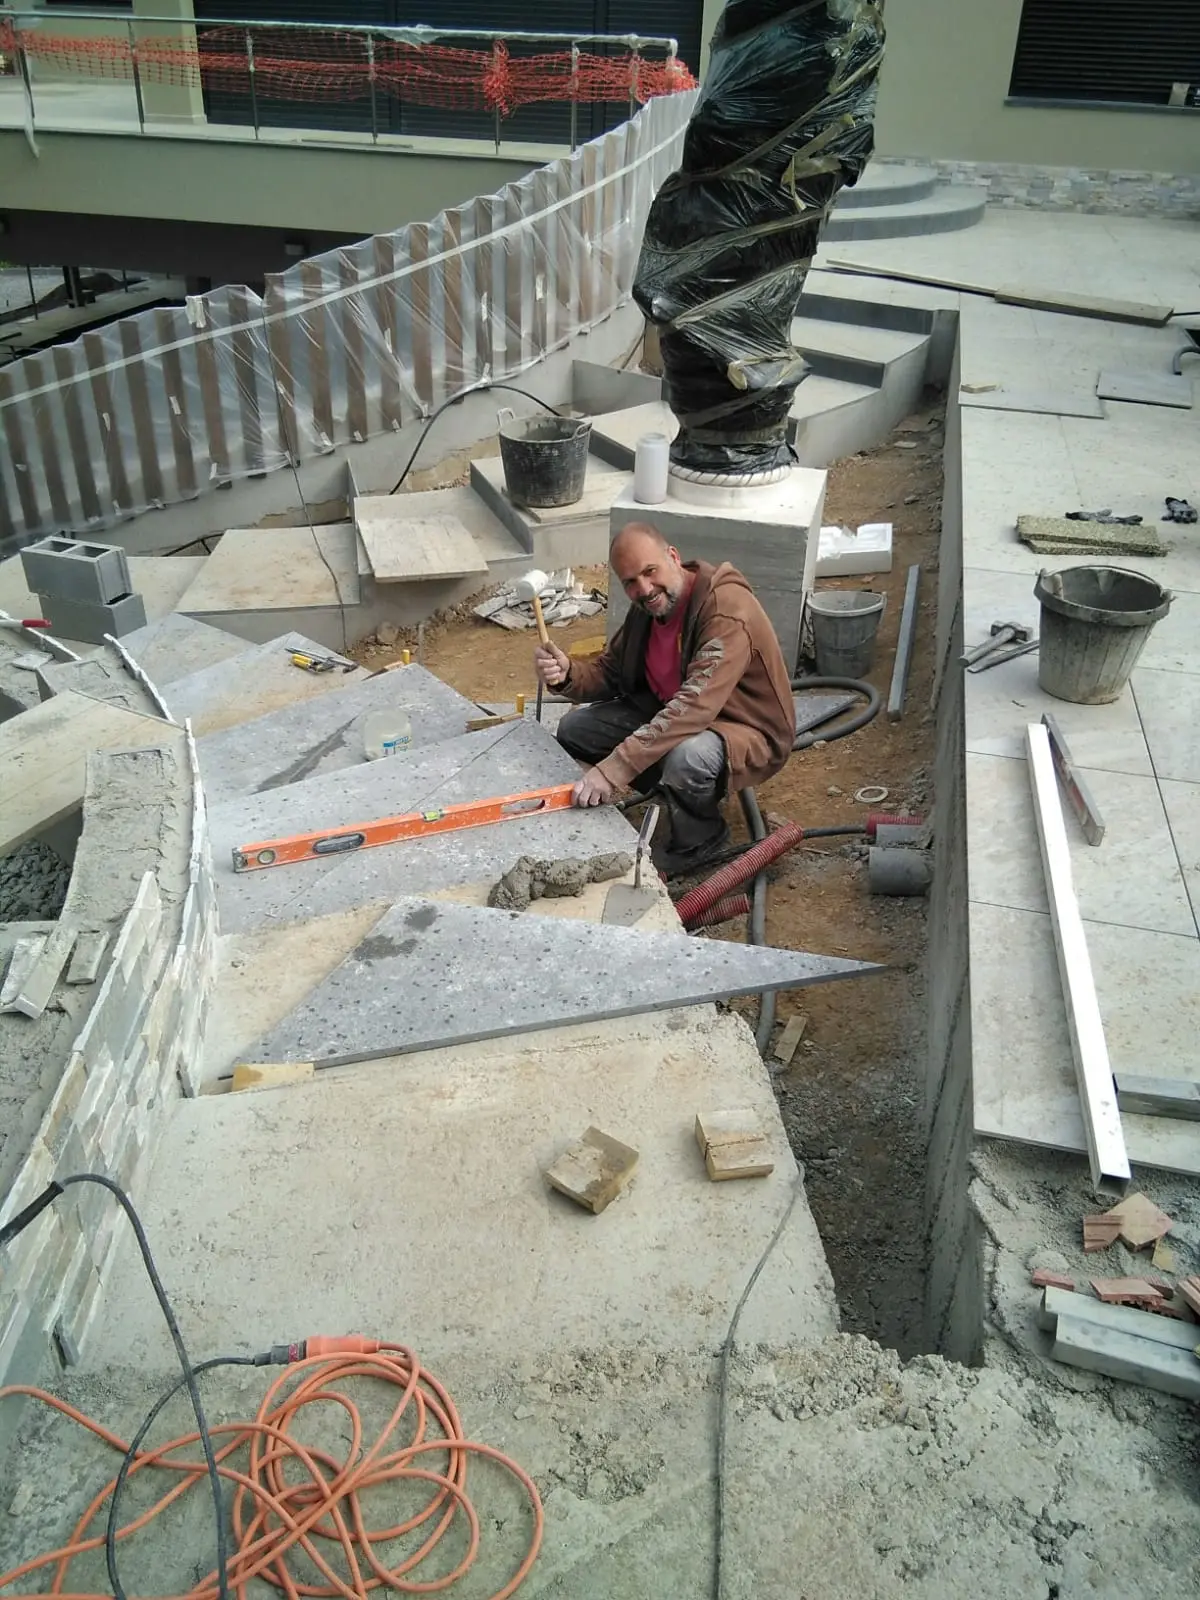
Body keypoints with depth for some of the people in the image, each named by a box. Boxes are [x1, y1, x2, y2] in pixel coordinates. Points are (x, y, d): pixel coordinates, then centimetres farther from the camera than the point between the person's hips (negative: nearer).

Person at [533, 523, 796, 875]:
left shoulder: (727, 611, -31)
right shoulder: (648, 606, -4)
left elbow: (693, 708, -41)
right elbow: (609, 671, 4)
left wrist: (613, 769, -46)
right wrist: (567, 674, -22)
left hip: (747, 732, -8)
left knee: (686, 758, -41)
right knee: (574, 729, 0)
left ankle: (700, 839, -7)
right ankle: (676, 791, 7)